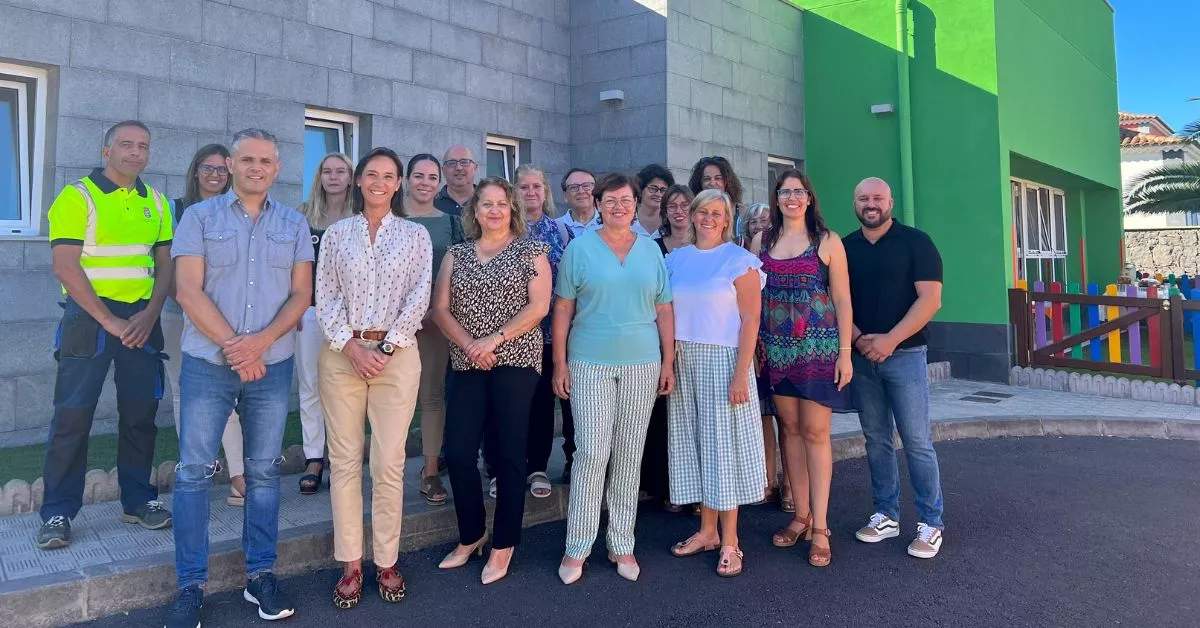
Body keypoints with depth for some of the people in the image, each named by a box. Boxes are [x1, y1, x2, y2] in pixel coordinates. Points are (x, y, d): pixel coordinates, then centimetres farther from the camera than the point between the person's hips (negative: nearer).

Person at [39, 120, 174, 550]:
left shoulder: (156, 203, 11)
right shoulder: (78, 197, -4)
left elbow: (165, 266, 10)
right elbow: (65, 267, -11)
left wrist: (149, 315, -6)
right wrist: (109, 321, -15)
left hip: (142, 319, 4)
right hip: (89, 316, -4)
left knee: (140, 413, 8)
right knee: (73, 416, -2)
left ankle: (138, 501, 19)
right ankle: (57, 513, 9)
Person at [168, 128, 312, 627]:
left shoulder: (294, 224, 8)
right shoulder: (199, 217, 2)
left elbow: (301, 294, 2)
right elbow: (189, 292, -6)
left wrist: (260, 341, -13)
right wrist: (233, 346, -12)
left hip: (273, 366, 2)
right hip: (207, 364, -1)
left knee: (264, 472, 8)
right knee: (194, 471, 1)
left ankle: (260, 575, 19)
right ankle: (191, 585, 12)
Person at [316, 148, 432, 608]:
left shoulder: (416, 235, 7)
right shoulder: (337, 233, 9)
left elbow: (419, 299, -1)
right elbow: (325, 297, 3)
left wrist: (384, 349, -9)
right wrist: (352, 347, -10)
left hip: (396, 355, -1)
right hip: (342, 354, 1)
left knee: (389, 464, 1)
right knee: (345, 462, 4)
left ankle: (387, 562, 14)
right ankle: (350, 563, 15)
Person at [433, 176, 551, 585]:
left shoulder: (530, 251, 4)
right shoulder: (456, 254, 14)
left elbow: (539, 306, -6)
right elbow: (440, 310, 6)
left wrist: (494, 339, -14)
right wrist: (468, 344, -10)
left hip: (515, 361, -3)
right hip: (467, 365, 3)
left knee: (509, 454, 1)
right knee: (457, 452, -1)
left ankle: (503, 544, 15)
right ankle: (471, 535, 21)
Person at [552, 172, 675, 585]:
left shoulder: (650, 250, 9)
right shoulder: (580, 247, 2)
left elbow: (664, 310, 10)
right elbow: (563, 308, 1)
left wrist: (669, 362, 5)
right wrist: (560, 363, -4)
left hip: (642, 364, 3)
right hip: (590, 364, -3)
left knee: (629, 455, 7)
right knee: (592, 452, -7)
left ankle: (622, 544, 19)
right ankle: (577, 547, 7)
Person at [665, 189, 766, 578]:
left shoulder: (739, 260, -4)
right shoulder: (675, 260, 10)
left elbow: (750, 320, -9)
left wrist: (741, 373, -16)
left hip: (722, 359, -5)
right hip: (684, 361, 5)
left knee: (724, 444, 1)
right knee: (693, 444, 9)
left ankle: (729, 542, 10)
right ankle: (707, 531, 22)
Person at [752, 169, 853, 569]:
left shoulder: (827, 241, 1)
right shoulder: (761, 242, 9)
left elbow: (842, 299, -1)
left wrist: (845, 352, -6)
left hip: (819, 347, -3)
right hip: (777, 348, 3)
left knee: (815, 432, -4)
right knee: (790, 428, 8)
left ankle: (819, 526, 3)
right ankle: (800, 516, 19)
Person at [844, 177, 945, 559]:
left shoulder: (915, 242, -2)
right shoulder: (845, 248, 9)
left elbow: (930, 298, -10)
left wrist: (890, 340, -17)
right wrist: (859, 339, -8)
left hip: (904, 354, -4)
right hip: (861, 356, 4)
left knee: (917, 441, -2)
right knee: (876, 439, 10)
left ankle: (930, 524, 7)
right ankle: (886, 516, 20)